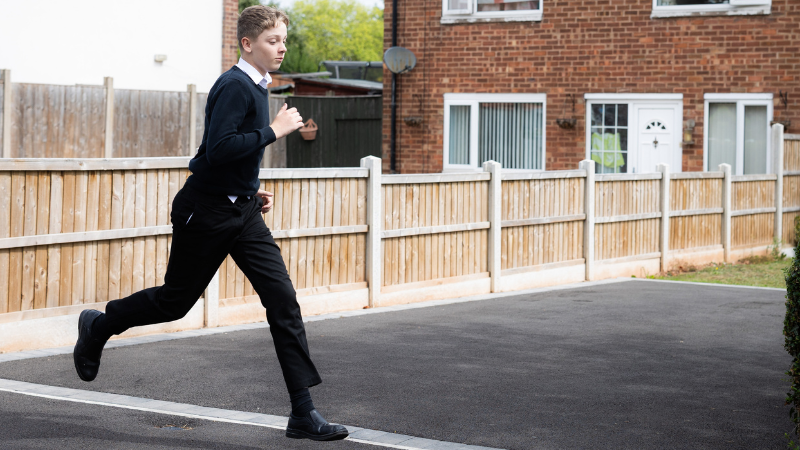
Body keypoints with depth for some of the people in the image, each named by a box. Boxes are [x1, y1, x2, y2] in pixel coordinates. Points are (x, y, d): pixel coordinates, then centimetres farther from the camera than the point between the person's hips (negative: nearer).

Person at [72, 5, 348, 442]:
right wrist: (274, 130, -23)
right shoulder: (233, 86, -17)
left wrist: (252, 192, 15)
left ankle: (303, 413, -4)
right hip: (206, 213, -8)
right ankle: (97, 327, 37)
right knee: (176, 300, 8)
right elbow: (219, 148, -29)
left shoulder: (256, 87, 13)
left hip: (242, 212, 8)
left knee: (283, 299, -4)